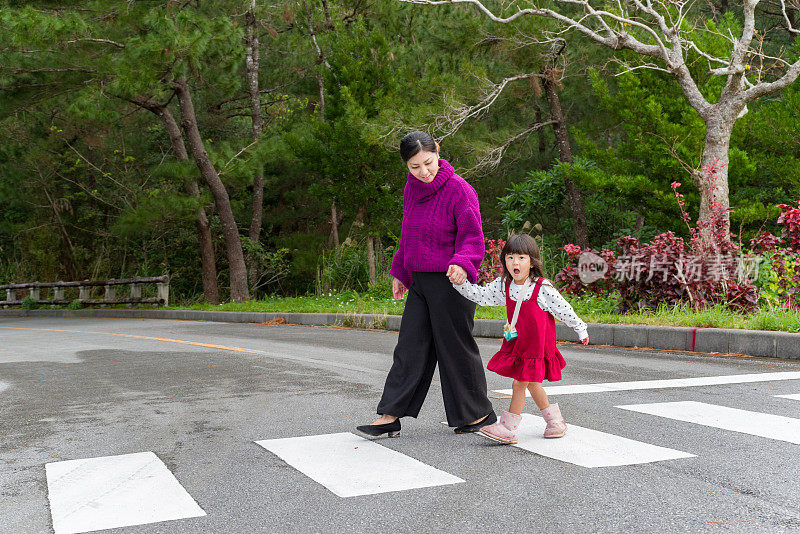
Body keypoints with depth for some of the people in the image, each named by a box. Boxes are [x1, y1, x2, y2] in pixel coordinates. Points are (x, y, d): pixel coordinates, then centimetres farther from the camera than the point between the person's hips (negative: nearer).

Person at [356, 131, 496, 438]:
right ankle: (390, 417, 11)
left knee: (455, 346, 3)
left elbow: (472, 237, -14)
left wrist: (462, 264, -32)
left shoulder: (459, 189, -11)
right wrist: (400, 272, 20)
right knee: (410, 346, 7)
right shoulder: (412, 187, 10)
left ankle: (479, 414, 20)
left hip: (450, 281, -7)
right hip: (419, 281, 7)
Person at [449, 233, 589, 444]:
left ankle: (508, 428, 1)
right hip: (517, 342, 6)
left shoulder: (543, 289, -16)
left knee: (520, 383, -7)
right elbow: (480, 295, 1)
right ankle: (554, 419, 34)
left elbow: (564, 310, -6)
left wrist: (581, 330, 3)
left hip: (536, 344, -6)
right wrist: (461, 284, -15)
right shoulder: (503, 286, -2)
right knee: (531, 384, 17)